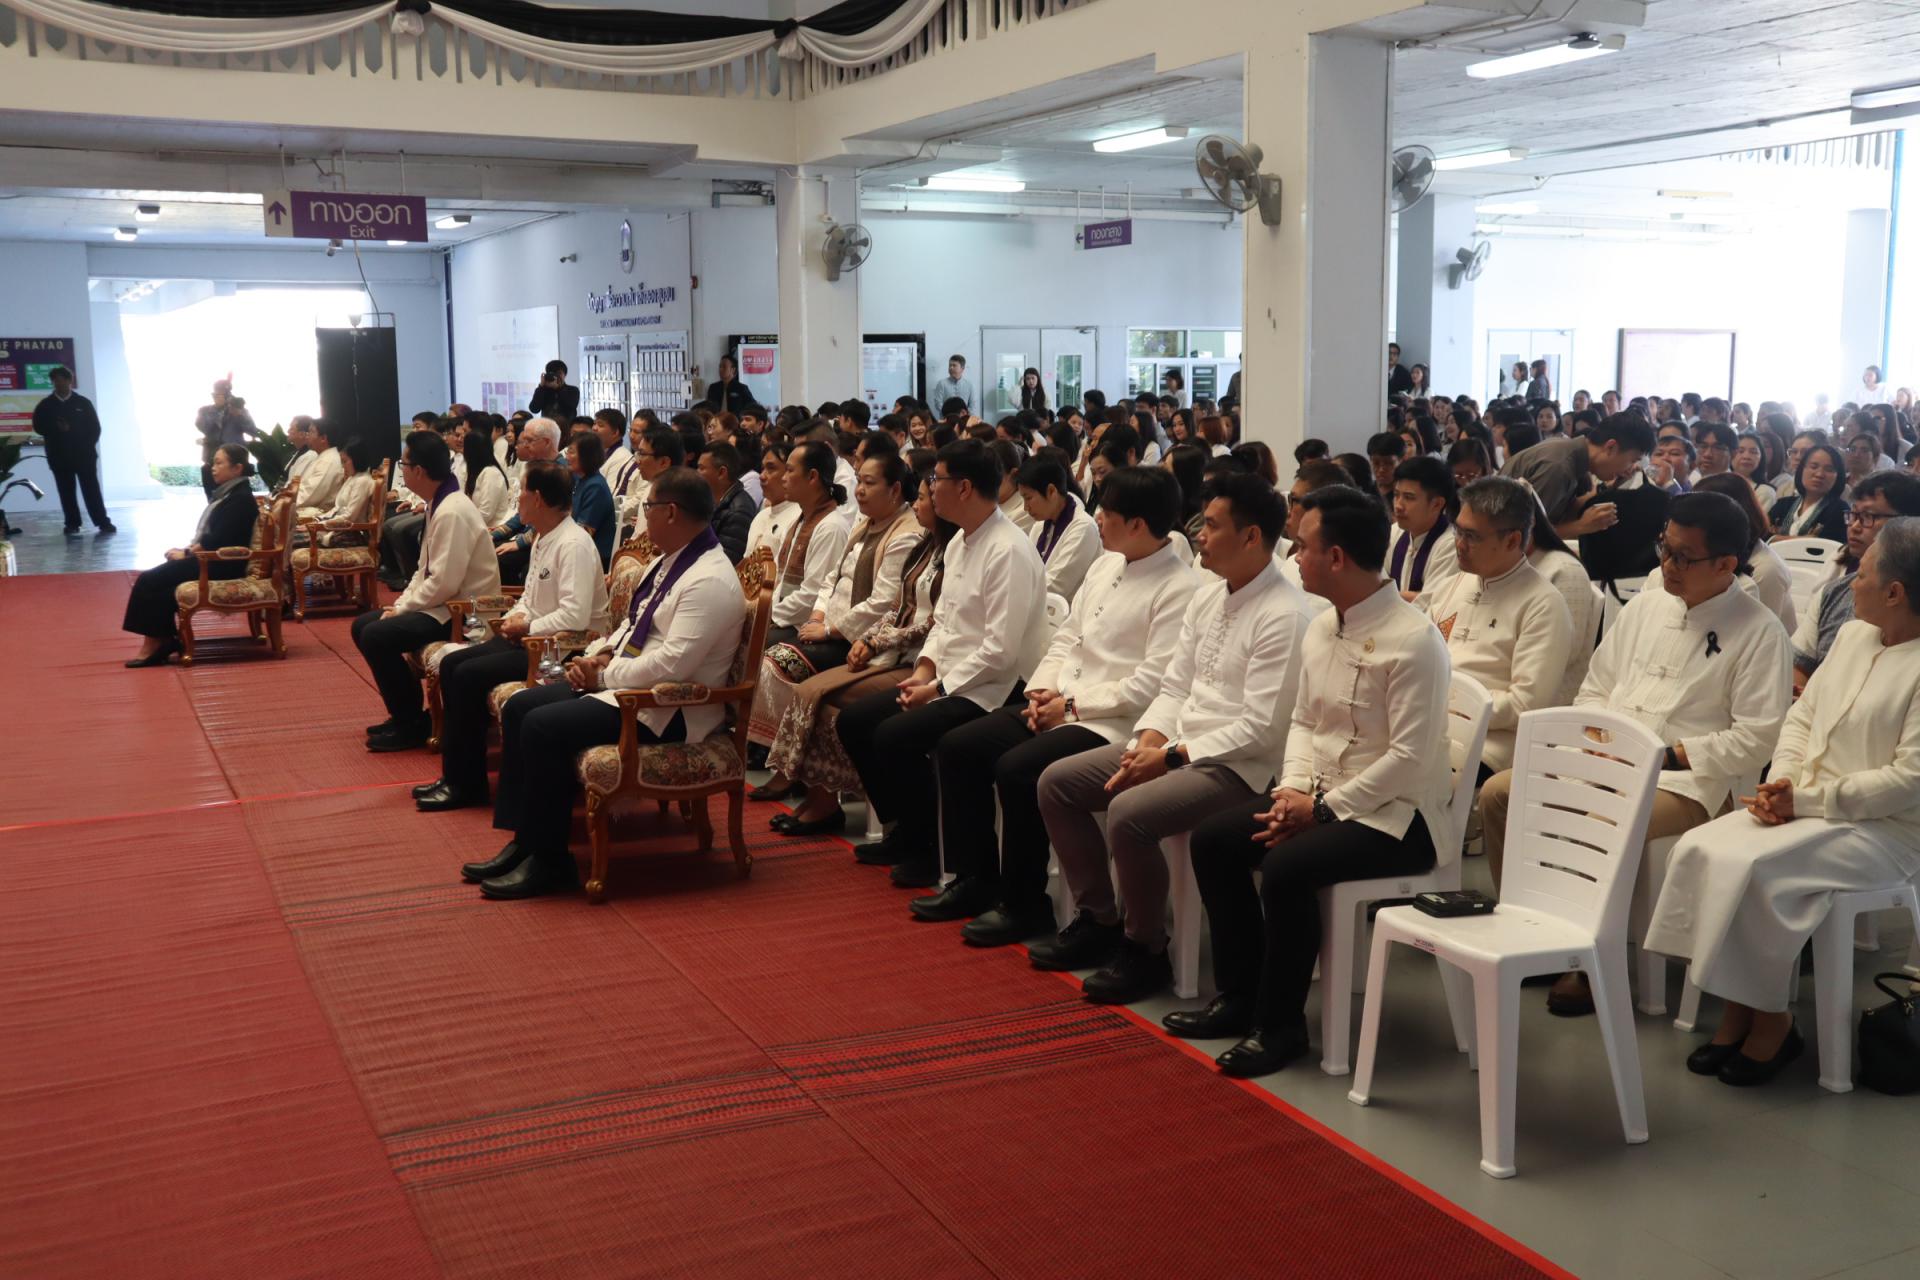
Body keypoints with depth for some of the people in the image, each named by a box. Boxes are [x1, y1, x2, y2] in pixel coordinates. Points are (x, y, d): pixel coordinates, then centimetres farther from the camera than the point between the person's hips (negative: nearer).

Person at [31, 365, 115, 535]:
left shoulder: (83, 403, 5)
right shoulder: (45, 406, 7)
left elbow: (94, 427, 5)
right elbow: (39, 427, 3)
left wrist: (87, 447, -5)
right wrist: (57, 428, -12)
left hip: (84, 455, -1)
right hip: (59, 457, 1)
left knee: (91, 490, -2)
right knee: (66, 492, 2)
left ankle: (103, 522, 0)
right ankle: (72, 524, 7)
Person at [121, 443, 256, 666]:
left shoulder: (241, 498, -14)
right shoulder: (227, 493, 16)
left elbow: (218, 540, -21)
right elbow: (208, 533, 16)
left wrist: (187, 553, -12)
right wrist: (189, 549, -2)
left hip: (222, 564, -10)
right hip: (212, 558, 10)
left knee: (150, 580, -13)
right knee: (153, 578, -4)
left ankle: (157, 642, -6)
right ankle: (163, 639, -6)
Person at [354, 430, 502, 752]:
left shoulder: (452, 512, -22)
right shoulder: (438, 504, 9)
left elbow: (444, 582, -26)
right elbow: (425, 571, 17)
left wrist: (402, 608, -15)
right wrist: (400, 604, 5)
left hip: (463, 612, -11)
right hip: (442, 604, 11)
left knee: (376, 636, -21)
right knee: (362, 625, 12)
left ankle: (412, 725, -7)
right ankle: (405, 711, 17)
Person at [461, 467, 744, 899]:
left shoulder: (709, 581, -22)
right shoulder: (669, 562, 12)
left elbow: (671, 664, -28)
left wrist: (604, 676, -16)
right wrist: (600, 655, 2)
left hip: (669, 711, -11)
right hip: (625, 685, 11)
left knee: (544, 727, -22)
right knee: (519, 707, 4)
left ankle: (549, 862, -8)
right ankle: (525, 841, 6)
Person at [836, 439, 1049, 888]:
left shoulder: (1008, 552, -19)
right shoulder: (960, 542, 11)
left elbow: (1001, 650, -23)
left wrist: (939, 688, -17)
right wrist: (925, 668, 3)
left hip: (991, 689, -10)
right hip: (949, 680, 10)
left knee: (895, 735, -25)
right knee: (854, 721, 5)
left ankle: (931, 850, -5)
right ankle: (905, 830, 18)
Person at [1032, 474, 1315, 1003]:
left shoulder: (1285, 616, -17)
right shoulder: (1207, 594, 10)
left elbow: (1261, 728, -21)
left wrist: (1172, 756, -20)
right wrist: (1149, 740, -6)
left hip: (1239, 765, -9)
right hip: (1175, 744, 9)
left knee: (1128, 812, -31)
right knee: (1057, 781, 3)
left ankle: (1144, 949, -7)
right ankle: (1097, 920, 14)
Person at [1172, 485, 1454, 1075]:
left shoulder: (1412, 641, -20)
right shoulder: (1320, 630, 7)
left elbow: (1409, 758, -22)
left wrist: (1323, 808, -19)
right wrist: (1293, 789, -3)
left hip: (1396, 812, -9)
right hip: (1322, 798, 9)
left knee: (1286, 865, -29)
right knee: (1212, 838, -2)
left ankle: (1279, 1023, -9)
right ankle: (1239, 997, 10)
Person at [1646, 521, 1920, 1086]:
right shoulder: (1853, 635, 10)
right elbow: (1802, 716, 14)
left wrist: (1805, 799, -19)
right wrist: (1780, 782, -4)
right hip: (1803, 803, 8)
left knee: (1755, 869, -28)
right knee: (1698, 849, -14)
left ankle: (1773, 1020, -7)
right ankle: (1735, 1008, -6)